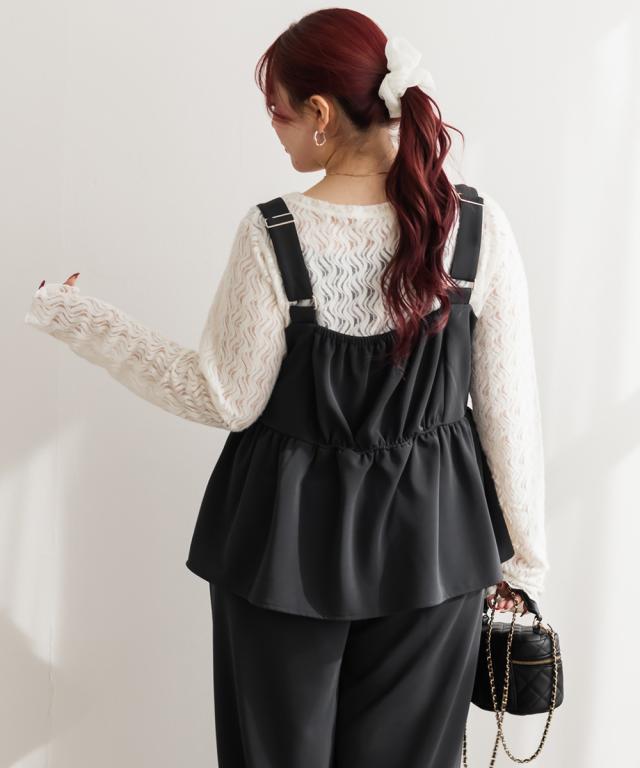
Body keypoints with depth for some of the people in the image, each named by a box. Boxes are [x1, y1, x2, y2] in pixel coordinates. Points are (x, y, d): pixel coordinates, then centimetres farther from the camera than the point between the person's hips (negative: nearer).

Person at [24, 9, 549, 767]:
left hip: (288, 543, -2)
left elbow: (226, 399, -9)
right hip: (430, 542, 2)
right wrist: (520, 556, 5)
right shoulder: (480, 227, -12)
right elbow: (508, 406, -6)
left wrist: (78, 321, 0)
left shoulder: (271, 236, -18)